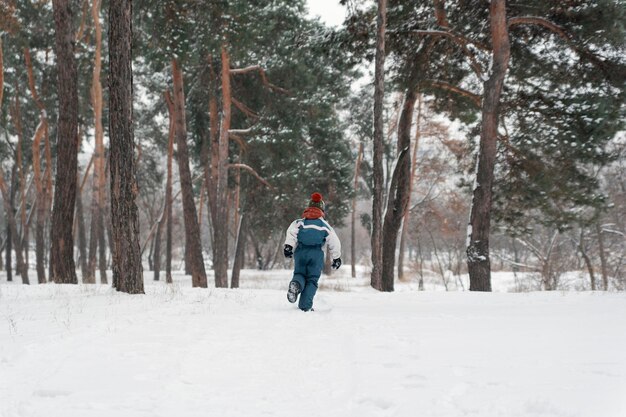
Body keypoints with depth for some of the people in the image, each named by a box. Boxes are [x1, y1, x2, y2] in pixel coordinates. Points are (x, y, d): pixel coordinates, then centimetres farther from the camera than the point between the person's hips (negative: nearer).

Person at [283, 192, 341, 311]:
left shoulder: (300, 222, 14)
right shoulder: (324, 225, 14)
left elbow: (291, 232, -5)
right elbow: (334, 243, 14)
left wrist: (288, 246, -13)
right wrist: (337, 258, 23)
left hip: (300, 252, 1)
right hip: (316, 254, -1)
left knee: (299, 274, 16)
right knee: (312, 280, 5)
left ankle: (296, 284, -21)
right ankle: (305, 306, -7)